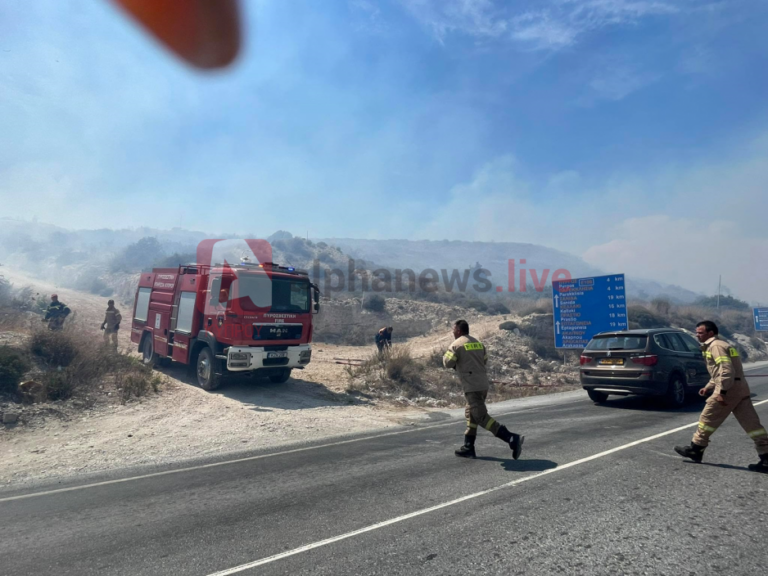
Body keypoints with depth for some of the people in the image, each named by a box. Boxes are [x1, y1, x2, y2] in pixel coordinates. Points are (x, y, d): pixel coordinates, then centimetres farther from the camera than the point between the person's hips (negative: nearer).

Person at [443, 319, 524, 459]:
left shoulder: (456, 344, -7)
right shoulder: (478, 343, 15)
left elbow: (448, 363, -9)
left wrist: (445, 357, 12)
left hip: (472, 387, -9)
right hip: (483, 384, 9)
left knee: (481, 417, -8)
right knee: (471, 414, 17)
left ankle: (513, 439, -16)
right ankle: (468, 448, 21)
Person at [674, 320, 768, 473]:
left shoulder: (715, 346, -10)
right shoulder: (720, 344, 22)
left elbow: (727, 370, -21)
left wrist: (722, 392, -23)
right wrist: (709, 386, 23)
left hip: (730, 388, -10)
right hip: (740, 387, 10)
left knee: (708, 418, 1)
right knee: (752, 424, 7)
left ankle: (695, 449, 9)